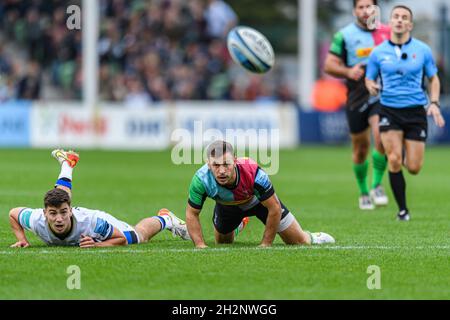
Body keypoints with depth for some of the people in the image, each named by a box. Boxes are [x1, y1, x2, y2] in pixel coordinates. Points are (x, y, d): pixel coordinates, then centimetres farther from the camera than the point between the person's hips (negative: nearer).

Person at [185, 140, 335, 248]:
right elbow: (192, 214, -22)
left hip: (259, 200, -2)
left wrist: (266, 244, -25)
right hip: (227, 206, 2)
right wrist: (200, 245, -31)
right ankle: (239, 225, 56)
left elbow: (275, 208, -29)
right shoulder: (201, 180, -40)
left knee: (299, 241, -1)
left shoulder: (254, 173, -44)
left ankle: (312, 238, 35)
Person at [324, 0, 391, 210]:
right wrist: (348, 71, -18)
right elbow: (329, 65, -1)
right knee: (360, 149, 8)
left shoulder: (387, 33, 4)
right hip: (357, 98, 0)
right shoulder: (344, 35, -2)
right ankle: (363, 192, 29)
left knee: (381, 138, -23)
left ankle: (377, 186, -6)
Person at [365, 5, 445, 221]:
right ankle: (402, 209, 0)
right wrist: (371, 87, -13)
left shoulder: (422, 50, 2)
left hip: (415, 112, 0)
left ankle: (407, 156, 37)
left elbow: (434, 79, 11)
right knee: (394, 160, -14)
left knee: (414, 168, -2)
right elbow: (369, 79, 11)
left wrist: (434, 103, -3)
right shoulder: (378, 53, 2)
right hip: (389, 111, 0)